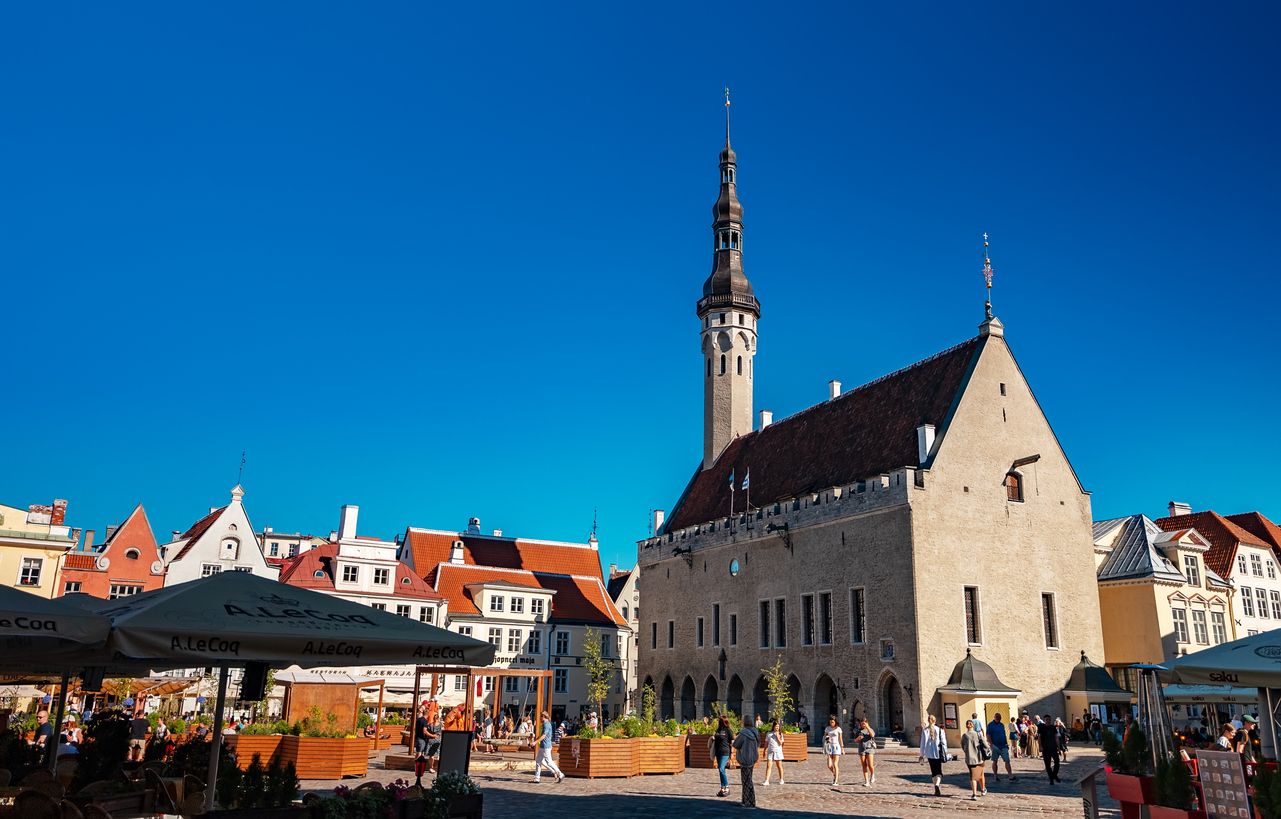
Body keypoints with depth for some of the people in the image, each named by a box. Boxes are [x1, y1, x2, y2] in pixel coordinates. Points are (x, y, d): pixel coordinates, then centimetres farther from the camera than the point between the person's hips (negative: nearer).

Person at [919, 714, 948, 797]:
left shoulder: (925, 731, -3)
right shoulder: (939, 730, -5)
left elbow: (923, 743, 1)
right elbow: (943, 742, -4)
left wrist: (922, 754, 8)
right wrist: (945, 752, 6)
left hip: (930, 754, 1)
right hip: (938, 753, -1)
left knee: (933, 771, 14)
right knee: (939, 771, 3)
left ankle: (936, 790, 16)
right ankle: (937, 785, -22)